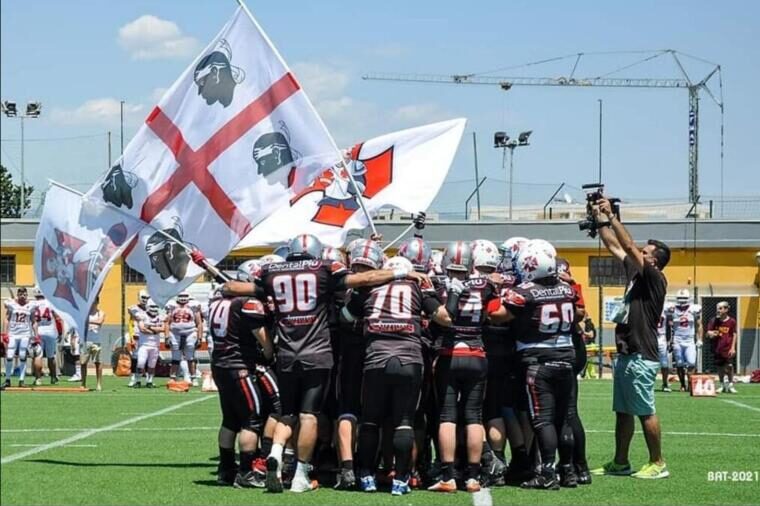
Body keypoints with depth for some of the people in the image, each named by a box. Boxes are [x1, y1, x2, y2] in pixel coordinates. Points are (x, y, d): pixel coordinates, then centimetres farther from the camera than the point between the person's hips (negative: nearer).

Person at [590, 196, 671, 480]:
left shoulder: (655, 279, -11)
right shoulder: (635, 273, 12)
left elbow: (629, 247, -18)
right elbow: (615, 247, 19)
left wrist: (611, 216, -16)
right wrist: (600, 220, 11)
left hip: (641, 358, -9)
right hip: (625, 355, 9)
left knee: (645, 412, -5)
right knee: (623, 411, 13)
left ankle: (657, 464, 2)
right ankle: (620, 463, 19)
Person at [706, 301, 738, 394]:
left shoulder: (731, 321, -2)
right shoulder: (714, 321, 3)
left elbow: (734, 335, 1)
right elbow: (708, 333, 2)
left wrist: (733, 348, -5)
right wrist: (711, 334, -24)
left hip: (728, 349, -3)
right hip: (717, 348, 3)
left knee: (729, 366, -9)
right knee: (720, 367, 9)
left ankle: (730, 386, 3)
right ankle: (723, 386, 21)